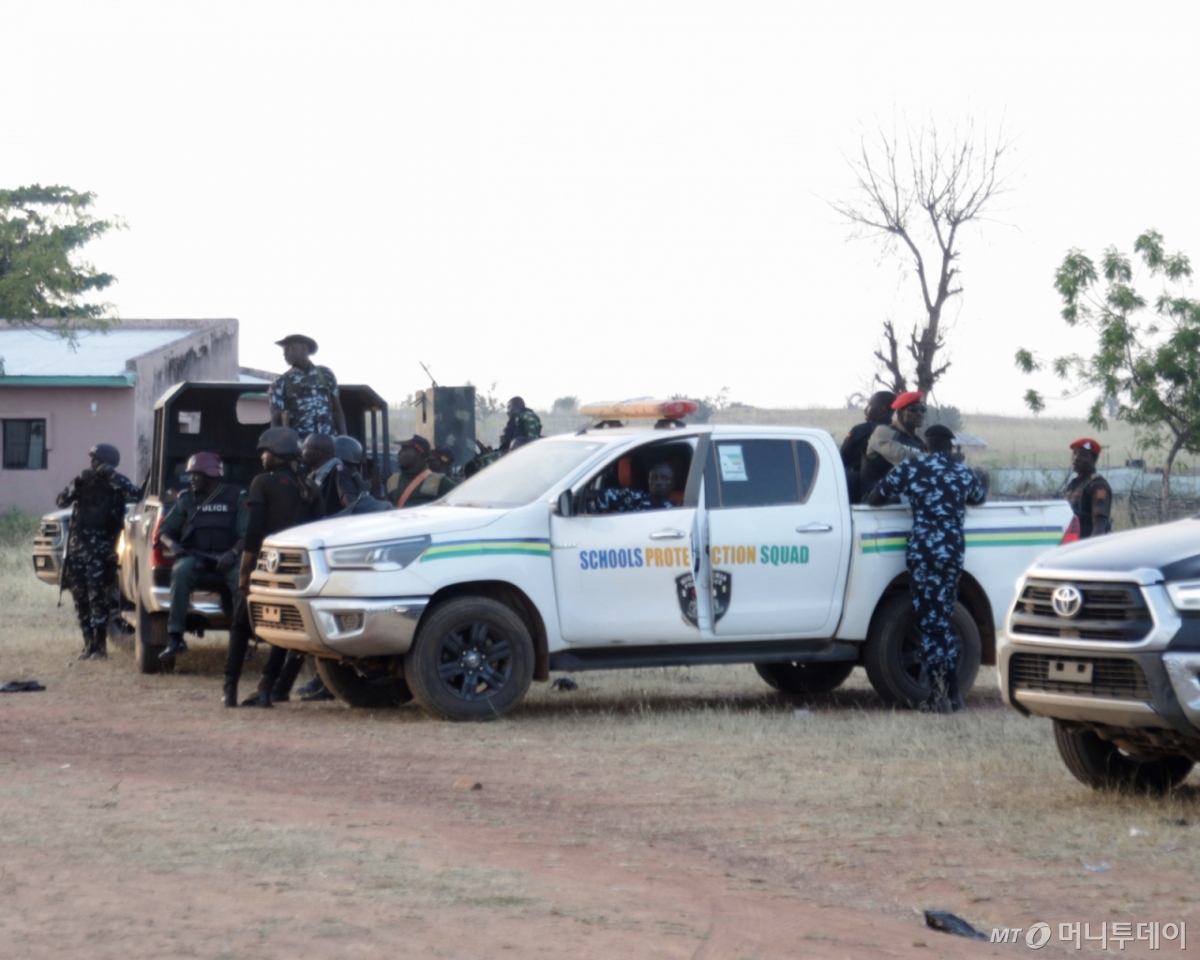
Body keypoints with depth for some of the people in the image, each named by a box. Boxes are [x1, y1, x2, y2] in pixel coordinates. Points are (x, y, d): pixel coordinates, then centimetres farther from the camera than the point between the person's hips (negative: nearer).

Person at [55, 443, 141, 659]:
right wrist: (77, 484, -10)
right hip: (77, 546, 5)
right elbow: (62, 501, 5)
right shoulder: (83, 481, 13)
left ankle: (99, 646, -9)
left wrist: (112, 475, -20)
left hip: (100, 549, -5)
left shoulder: (116, 484, 0)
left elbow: (136, 494, -18)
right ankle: (88, 645, 13)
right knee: (80, 598, 6)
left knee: (98, 598, -11)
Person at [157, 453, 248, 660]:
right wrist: (171, 544, -9)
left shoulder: (236, 497, 6)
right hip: (194, 555, 2)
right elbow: (164, 529, 15)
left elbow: (246, 534, -1)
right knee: (181, 571, -33)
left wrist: (233, 553, -20)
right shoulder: (187, 499, 14)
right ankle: (175, 638, -36)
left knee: (240, 577, -35)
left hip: (226, 557, -1)